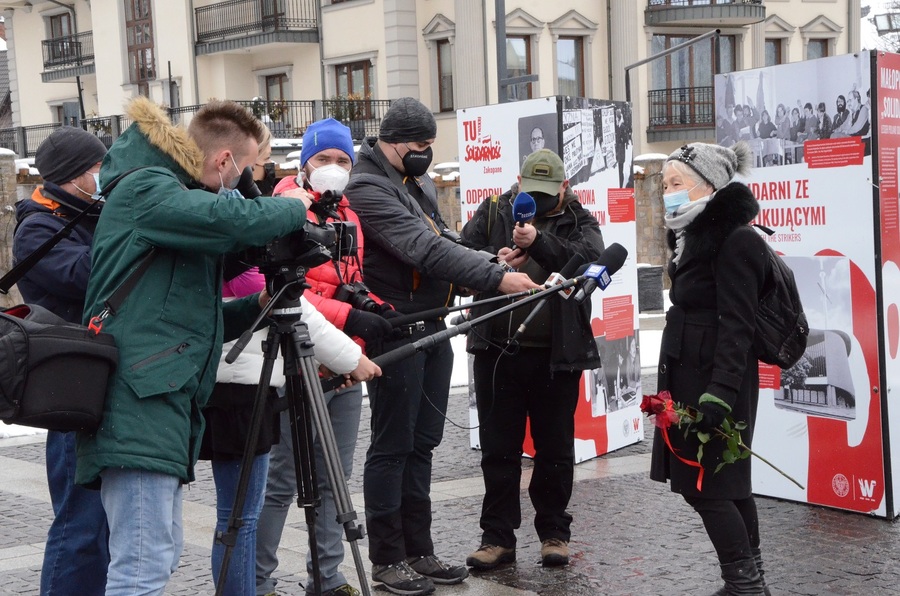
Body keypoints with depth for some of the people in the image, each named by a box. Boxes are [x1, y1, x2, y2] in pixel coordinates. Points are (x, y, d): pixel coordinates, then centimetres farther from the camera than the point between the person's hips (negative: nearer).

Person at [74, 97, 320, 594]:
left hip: (163, 405, 11)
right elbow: (233, 220, -25)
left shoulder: (173, 196, 24)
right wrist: (296, 209, -7)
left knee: (161, 554, 13)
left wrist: (260, 305, 10)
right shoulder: (145, 190, -6)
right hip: (137, 406, -10)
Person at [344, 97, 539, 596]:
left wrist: (489, 260, -3)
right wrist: (496, 278, -30)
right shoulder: (367, 188, -15)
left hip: (434, 327, 9)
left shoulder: (421, 182, 15)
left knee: (422, 443, 13)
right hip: (396, 332, -9)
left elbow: (443, 238, 18)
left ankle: (418, 550, 21)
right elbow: (423, 248, -25)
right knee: (392, 446, -1)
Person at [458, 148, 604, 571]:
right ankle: (498, 536, 15)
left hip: (557, 354, -1)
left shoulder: (579, 222, 5)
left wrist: (540, 243, -27)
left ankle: (554, 532, 22)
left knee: (555, 448, 9)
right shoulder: (493, 213, 8)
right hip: (498, 350, 1)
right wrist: (494, 264, -20)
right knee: (498, 447, 7)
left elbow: (592, 260, -14)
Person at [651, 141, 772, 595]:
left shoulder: (734, 241, -16)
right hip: (694, 378, 10)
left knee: (703, 484, -8)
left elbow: (736, 327, -22)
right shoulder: (701, 237, 14)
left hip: (716, 382, -10)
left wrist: (719, 393, -28)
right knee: (727, 481, 13)